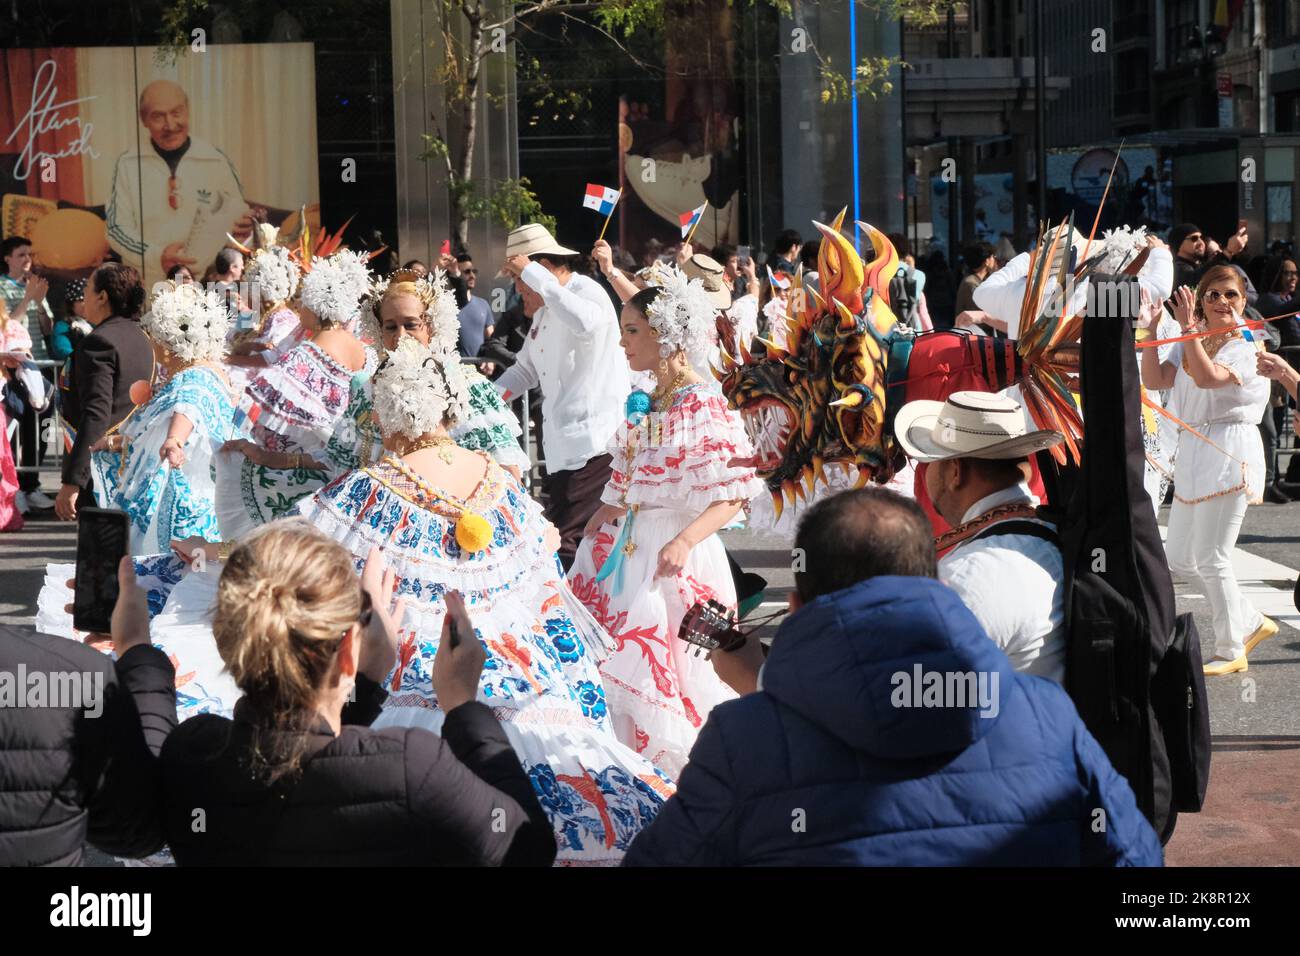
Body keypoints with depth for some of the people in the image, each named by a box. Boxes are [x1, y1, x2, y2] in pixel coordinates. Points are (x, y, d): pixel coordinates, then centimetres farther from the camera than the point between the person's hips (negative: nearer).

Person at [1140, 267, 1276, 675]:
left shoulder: (1248, 346, -7)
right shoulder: (1191, 345, 16)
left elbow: (1208, 377, -24)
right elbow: (1155, 379, 4)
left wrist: (1188, 327, -21)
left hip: (1230, 454, -8)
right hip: (1192, 454, 8)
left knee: (1212, 559, -6)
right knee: (1179, 558, 11)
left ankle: (1232, 652, 7)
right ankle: (1251, 622, 25)